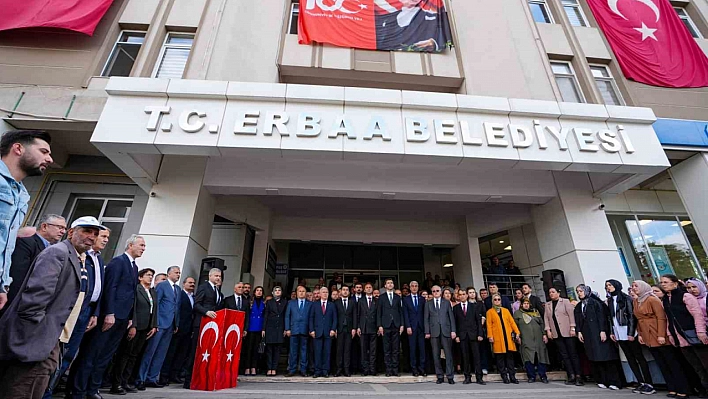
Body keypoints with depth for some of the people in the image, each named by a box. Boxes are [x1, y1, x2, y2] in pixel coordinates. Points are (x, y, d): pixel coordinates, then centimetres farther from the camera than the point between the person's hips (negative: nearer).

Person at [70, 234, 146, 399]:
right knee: (91, 353, 2)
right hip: (111, 315, -8)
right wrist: (109, 314, -21)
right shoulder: (118, 261, -9)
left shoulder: (135, 267, 17)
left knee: (106, 355, 13)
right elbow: (110, 288, -16)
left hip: (123, 318, 8)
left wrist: (130, 317, 15)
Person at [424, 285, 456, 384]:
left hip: (446, 331, -1)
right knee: (436, 355, 4)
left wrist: (453, 330, -2)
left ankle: (450, 377, 8)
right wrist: (427, 332, -1)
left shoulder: (447, 302, 9)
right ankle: (439, 376, 14)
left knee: (448, 354, -1)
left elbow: (451, 317, 6)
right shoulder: (428, 304, 10)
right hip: (434, 332, 1)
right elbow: (426, 319, 7)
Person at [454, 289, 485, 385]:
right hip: (462, 335, 0)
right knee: (465, 356, 3)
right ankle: (467, 377, 12)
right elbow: (455, 323, 6)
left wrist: (480, 334, -3)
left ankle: (479, 377, 6)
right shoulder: (456, 308, 8)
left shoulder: (474, 306, 8)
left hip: (473, 334, 0)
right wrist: (456, 335, -2)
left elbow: (479, 320, 5)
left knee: (476, 356, -1)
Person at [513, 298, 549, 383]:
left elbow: (541, 323, 14)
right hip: (526, 340, -2)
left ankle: (543, 376, 11)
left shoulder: (535, 311, 16)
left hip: (538, 338, 3)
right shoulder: (517, 313, 7)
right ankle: (531, 376, 5)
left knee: (541, 356, 1)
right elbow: (515, 325, 4)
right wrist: (517, 336, -3)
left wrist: (544, 334, 6)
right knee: (528, 357, -4)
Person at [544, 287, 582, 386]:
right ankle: (571, 376, 7)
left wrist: (572, 328, -12)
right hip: (556, 333, 4)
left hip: (567, 332, -4)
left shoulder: (565, 301, 2)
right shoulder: (547, 304, 15)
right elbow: (546, 318, 12)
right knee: (564, 355, 4)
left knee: (573, 354, -1)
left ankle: (578, 376, 4)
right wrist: (548, 330, 3)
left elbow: (571, 314, -4)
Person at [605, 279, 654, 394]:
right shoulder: (610, 300, 11)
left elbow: (632, 316, -10)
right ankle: (641, 383, 15)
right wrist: (612, 332, 8)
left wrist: (631, 333, -15)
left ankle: (649, 384, 6)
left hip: (629, 332, -6)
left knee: (639, 357, 0)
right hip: (618, 333, 6)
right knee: (630, 358, 8)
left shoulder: (626, 298, -6)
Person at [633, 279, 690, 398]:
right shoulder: (635, 302, 11)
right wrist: (639, 334, 9)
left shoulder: (652, 299, -10)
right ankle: (672, 389, 18)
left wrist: (661, 335, -20)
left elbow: (661, 317, -15)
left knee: (673, 363, 1)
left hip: (659, 337, -7)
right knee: (662, 365, 11)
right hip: (648, 338, 7)